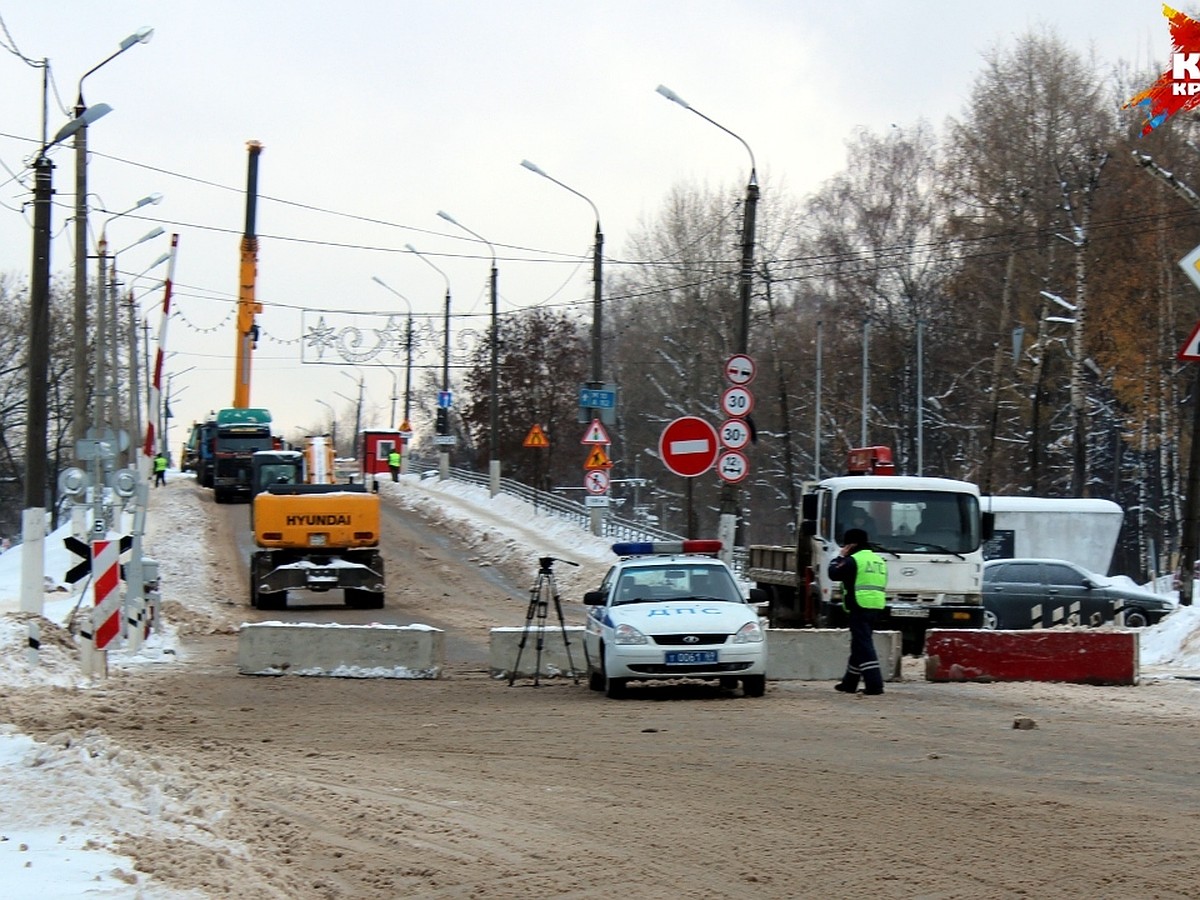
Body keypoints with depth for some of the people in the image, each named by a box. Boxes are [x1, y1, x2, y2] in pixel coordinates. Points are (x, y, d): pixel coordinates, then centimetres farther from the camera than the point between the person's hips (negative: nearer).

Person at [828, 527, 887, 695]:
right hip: (875, 606, 9)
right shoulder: (879, 560, 19)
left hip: (859, 607, -9)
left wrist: (840, 557, 10)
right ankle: (850, 682, 26)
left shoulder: (853, 560, -8)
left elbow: (834, 573, -4)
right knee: (859, 645, 17)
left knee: (864, 646, -10)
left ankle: (874, 683, -19)